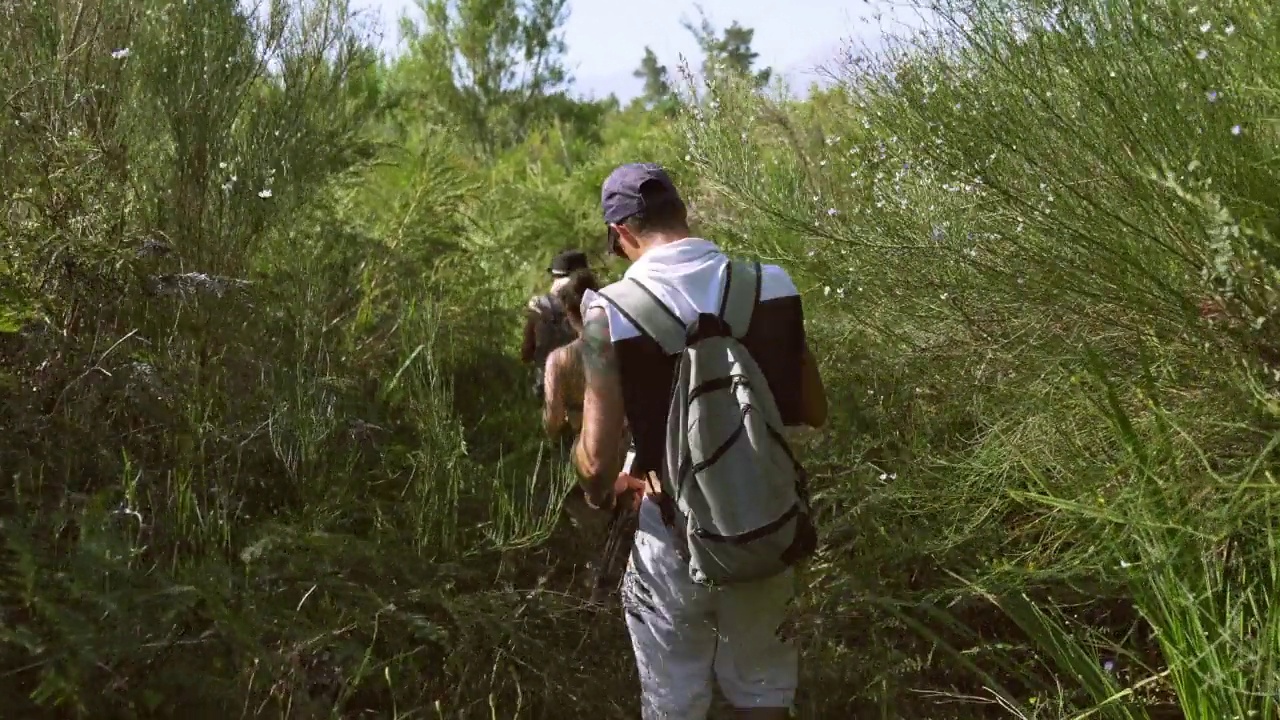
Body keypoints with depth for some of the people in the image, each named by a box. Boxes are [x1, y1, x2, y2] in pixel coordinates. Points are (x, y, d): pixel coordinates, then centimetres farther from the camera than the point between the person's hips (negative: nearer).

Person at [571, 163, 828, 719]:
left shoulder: (611, 310, -17)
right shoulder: (771, 284, -7)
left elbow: (596, 458, -16)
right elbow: (813, 413, 2)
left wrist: (600, 493, 7)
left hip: (677, 531, -3)